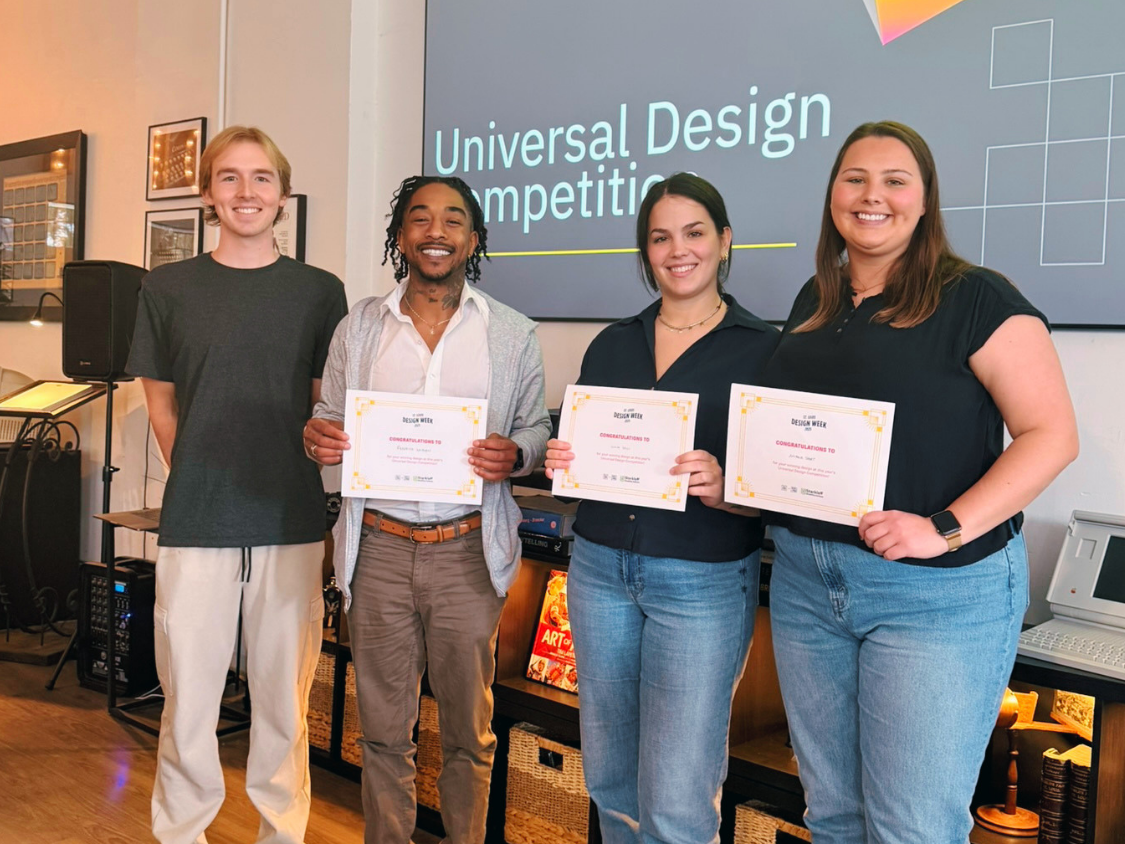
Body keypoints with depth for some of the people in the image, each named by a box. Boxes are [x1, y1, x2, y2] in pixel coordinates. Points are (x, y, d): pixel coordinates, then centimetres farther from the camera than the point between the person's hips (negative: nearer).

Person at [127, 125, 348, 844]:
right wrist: (204, 485, 8)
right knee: (188, 693, 6)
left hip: (292, 526, 0)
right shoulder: (169, 288, 5)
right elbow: (162, 406, 11)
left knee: (284, 694, 10)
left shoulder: (320, 291, 4)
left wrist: (290, 486, 6)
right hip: (195, 527, 0)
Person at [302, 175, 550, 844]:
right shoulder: (359, 328, 9)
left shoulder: (513, 334, 4)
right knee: (384, 727, 10)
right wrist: (318, 436, -9)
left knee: (468, 730, 9)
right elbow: (330, 419, 14)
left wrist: (513, 456, -15)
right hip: (379, 545, 1)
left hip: (468, 551, -1)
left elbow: (538, 430, 7)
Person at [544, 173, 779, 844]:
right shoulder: (613, 344, 11)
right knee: (609, 777, 15)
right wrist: (560, 462, -5)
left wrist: (724, 491, -24)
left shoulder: (764, 349, -3)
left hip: (704, 580, -4)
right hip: (600, 568, 5)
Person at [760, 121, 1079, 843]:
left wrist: (945, 529, -23)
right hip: (806, 583, 6)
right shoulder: (814, 302, 13)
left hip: (939, 593, -6)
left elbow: (1051, 434, -13)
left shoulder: (975, 299, -7)